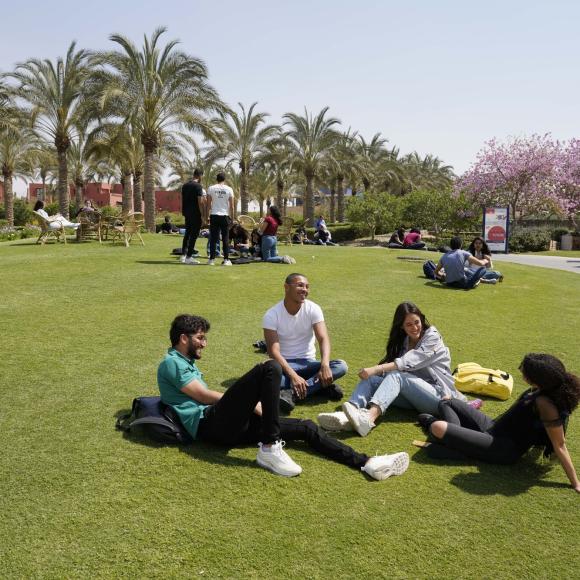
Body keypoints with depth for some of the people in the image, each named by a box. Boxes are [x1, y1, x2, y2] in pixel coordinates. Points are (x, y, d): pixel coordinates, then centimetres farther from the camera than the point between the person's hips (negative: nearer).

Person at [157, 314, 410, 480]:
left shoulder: (188, 364, 31)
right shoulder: (171, 362, 1)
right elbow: (205, 396, -6)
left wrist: (249, 402, 8)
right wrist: (251, 402, 1)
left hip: (228, 427, 9)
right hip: (209, 424, -9)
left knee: (306, 427, 0)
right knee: (270, 368, -25)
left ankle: (366, 462, -6)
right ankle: (269, 448, -25)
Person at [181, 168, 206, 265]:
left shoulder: (185, 185, 11)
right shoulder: (198, 186, -12)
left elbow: (182, 200, 15)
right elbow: (200, 202, -17)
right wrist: (203, 214, -13)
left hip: (187, 213, 8)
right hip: (195, 214, -8)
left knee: (187, 233, 16)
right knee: (194, 235, -3)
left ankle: (183, 256, 16)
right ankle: (189, 257, -3)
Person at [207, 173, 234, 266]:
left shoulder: (211, 188, 3)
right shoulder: (229, 189, 2)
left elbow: (208, 204, 2)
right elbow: (231, 206, 1)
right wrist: (232, 218, 9)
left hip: (214, 216, 0)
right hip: (225, 216, 0)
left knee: (213, 238, 4)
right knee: (225, 238, 5)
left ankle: (212, 259, 3)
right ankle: (226, 259, 3)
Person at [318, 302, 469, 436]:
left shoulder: (432, 336, -4)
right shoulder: (402, 341, 17)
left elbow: (408, 362, -19)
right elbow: (390, 362, 3)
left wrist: (375, 369, -29)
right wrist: (373, 372, -20)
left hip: (439, 395, -6)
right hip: (413, 396, 6)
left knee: (397, 376, -31)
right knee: (372, 380, -16)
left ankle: (369, 418, -57)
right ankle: (345, 417, -44)